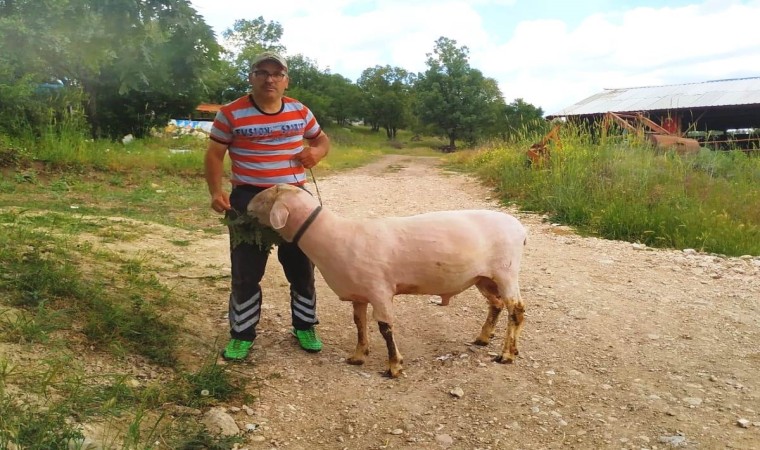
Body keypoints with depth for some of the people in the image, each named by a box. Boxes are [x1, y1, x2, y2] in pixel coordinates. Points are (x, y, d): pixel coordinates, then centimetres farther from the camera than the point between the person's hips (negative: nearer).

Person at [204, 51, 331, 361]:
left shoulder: (300, 112, 3)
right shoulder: (231, 114, -6)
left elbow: (322, 139, 16)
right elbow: (214, 154, -1)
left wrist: (317, 152, -8)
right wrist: (216, 191, -15)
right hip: (249, 199, -2)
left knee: (301, 267, 12)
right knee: (245, 271, 4)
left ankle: (304, 326, 30)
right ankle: (242, 334, 21)